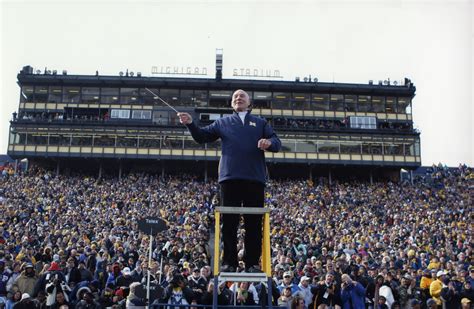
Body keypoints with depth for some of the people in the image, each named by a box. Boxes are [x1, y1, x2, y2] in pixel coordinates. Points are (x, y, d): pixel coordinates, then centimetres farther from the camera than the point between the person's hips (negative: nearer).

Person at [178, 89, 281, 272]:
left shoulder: (260, 123, 18)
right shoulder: (223, 122, 21)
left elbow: (277, 143, 9)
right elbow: (202, 137, 17)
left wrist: (269, 143, -15)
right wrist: (190, 124, -2)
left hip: (255, 178, 0)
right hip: (230, 177, 0)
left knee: (254, 222, 1)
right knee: (229, 222, 0)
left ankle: (252, 263, 6)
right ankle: (229, 262, 6)